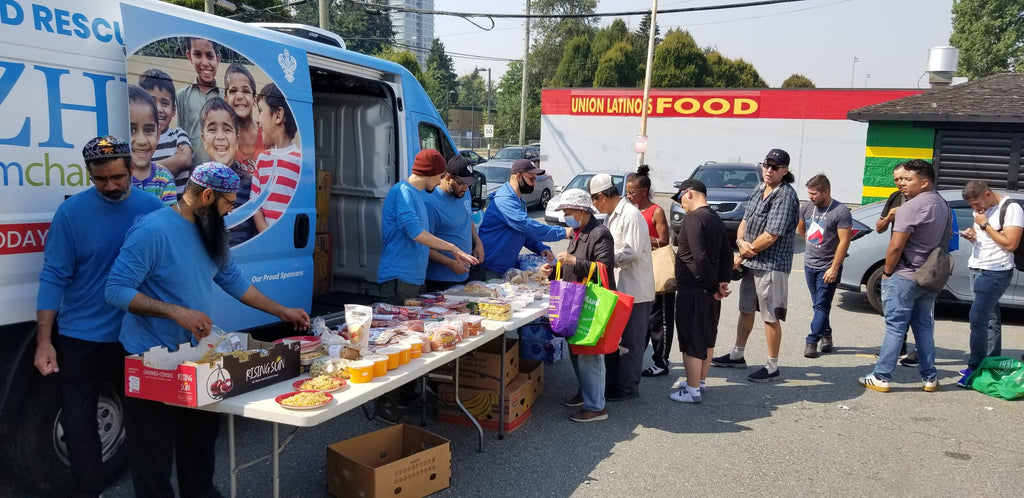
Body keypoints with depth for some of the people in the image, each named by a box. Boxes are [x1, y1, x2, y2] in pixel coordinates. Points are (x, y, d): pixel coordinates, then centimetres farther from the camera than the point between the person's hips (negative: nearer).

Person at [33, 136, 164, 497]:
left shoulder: (153, 208, -4)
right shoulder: (71, 212, -8)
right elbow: (54, 277, -8)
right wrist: (44, 341, -10)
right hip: (80, 337, -1)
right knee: (78, 420, 8)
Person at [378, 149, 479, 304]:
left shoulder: (416, 194, 18)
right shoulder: (403, 192, -13)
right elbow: (415, 232, -24)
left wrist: (454, 252, 23)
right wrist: (452, 248, -19)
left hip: (415, 278, 10)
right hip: (398, 278, -10)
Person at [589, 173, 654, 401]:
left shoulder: (631, 215, -17)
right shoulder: (612, 216, 14)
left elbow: (632, 251, -23)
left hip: (634, 290, -10)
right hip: (618, 288, 10)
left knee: (630, 342, 2)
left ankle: (627, 387, 12)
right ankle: (613, 383, 26)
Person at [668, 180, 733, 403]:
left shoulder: (693, 219, -17)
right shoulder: (716, 219, 13)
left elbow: (700, 257, -24)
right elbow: (727, 254, 12)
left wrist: (714, 287, -16)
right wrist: (723, 281, 1)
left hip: (692, 290, -9)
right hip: (709, 289, 10)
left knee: (691, 340, -1)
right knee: (707, 338, 18)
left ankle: (693, 390, 6)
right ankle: (700, 381, 31)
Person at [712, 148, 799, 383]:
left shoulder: (785, 196, -17)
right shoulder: (759, 190, 10)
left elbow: (770, 236, -21)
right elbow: (745, 221, 14)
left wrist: (741, 256, -11)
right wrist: (741, 241, -8)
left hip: (772, 266, -9)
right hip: (751, 263, 9)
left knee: (770, 317, -1)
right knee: (746, 310, 19)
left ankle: (772, 367, 11)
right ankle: (737, 355, 33)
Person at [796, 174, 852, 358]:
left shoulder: (841, 212, -14)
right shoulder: (807, 208, 3)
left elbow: (844, 241, -16)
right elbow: (800, 229, 22)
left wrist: (834, 268, -18)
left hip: (828, 268, -6)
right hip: (809, 265, 6)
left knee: (821, 306, -3)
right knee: (818, 305, 14)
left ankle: (812, 341, -1)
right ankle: (826, 336, 26)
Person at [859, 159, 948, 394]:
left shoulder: (912, 206, -19)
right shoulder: (943, 205, 11)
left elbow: (896, 246, -21)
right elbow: (945, 240, 20)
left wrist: (887, 272, -8)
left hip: (904, 277, -8)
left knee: (895, 327, -5)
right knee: (924, 327, 15)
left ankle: (881, 378, 0)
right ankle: (929, 378, 19)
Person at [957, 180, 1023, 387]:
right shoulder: (981, 210, 13)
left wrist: (985, 225, -15)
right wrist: (971, 235, 2)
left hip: (996, 273, -8)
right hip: (978, 270, 8)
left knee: (977, 319, -13)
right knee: (990, 319, 11)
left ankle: (974, 368, -8)